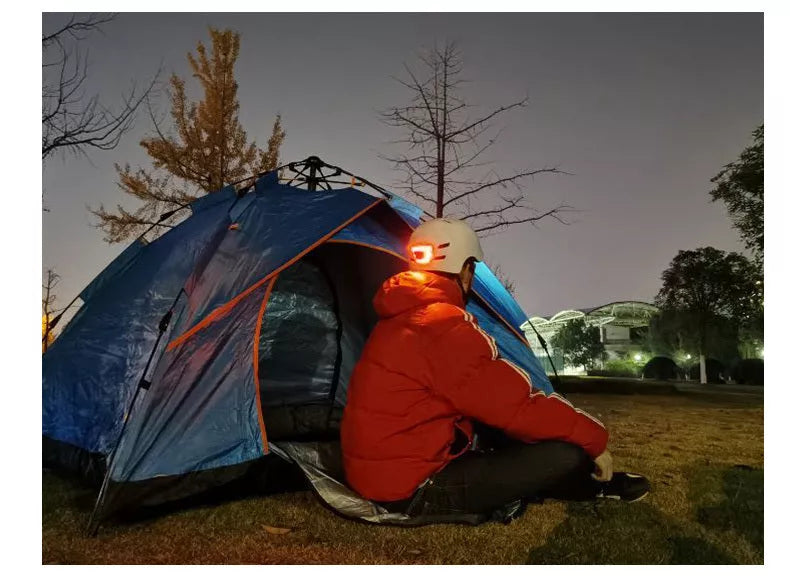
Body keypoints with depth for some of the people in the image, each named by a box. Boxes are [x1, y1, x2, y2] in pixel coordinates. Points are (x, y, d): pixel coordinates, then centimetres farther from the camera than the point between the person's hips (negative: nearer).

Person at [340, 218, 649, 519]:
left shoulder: (400, 318, 11)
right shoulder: (443, 325, -21)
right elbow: (514, 404, -19)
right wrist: (594, 436, -4)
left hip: (380, 471, 10)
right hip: (413, 488, -10)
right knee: (566, 455, -11)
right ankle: (597, 485, 22)